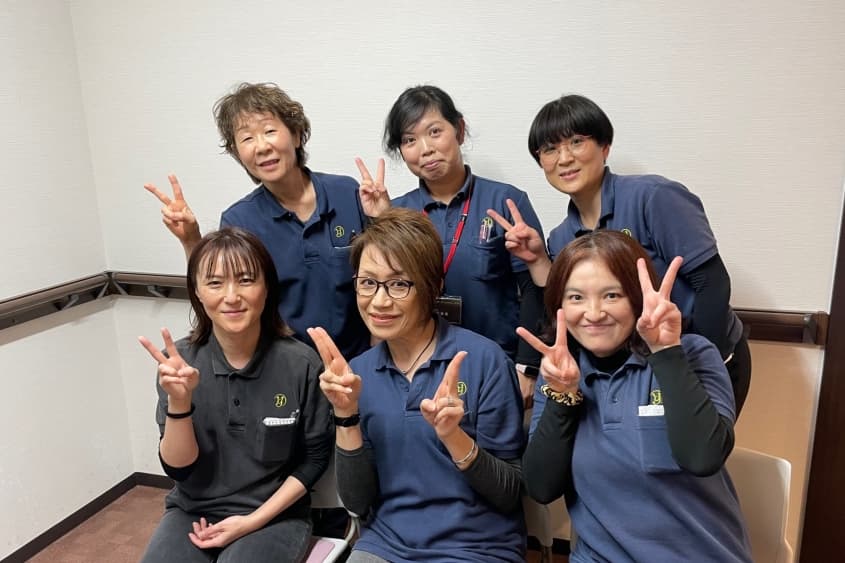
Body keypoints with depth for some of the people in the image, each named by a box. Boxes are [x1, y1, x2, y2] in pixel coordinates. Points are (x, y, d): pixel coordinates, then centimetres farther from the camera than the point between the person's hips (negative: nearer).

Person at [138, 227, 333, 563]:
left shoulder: (300, 364, -15)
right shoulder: (179, 360, -8)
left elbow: (314, 458, -4)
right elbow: (177, 466, -8)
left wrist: (253, 521, -9)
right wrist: (179, 401, -25)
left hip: (274, 515, -2)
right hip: (193, 512, 3)